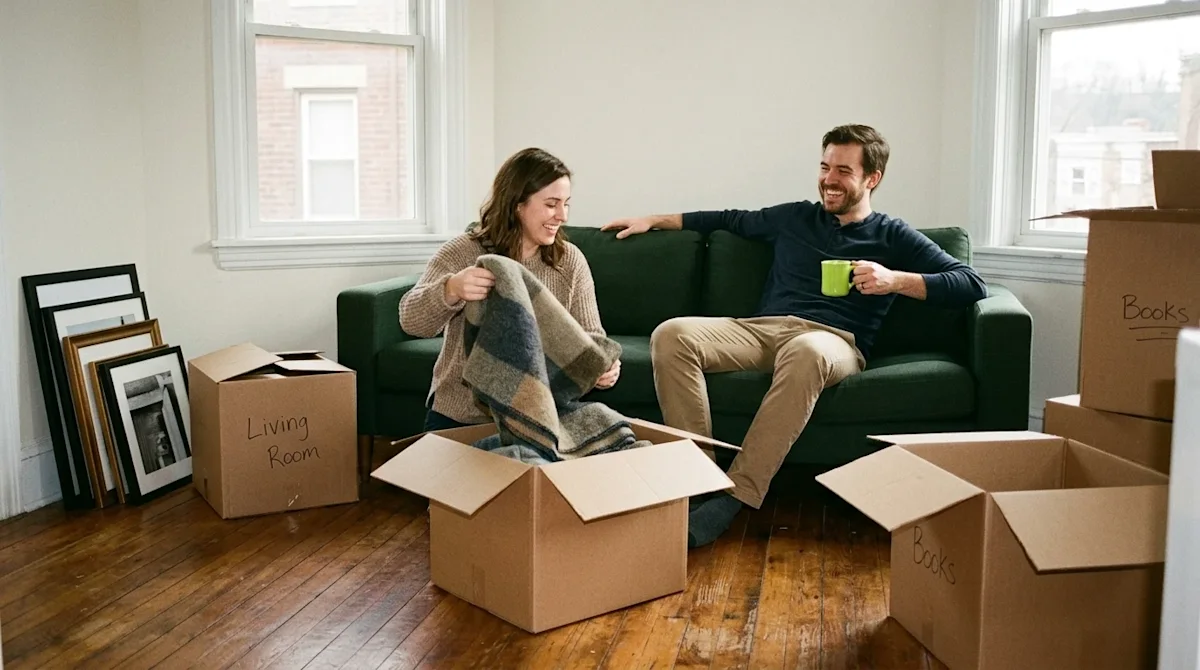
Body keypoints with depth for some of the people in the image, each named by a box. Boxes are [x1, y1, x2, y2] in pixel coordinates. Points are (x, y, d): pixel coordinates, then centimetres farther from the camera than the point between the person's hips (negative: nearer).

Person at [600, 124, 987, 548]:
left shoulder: (892, 236, 14)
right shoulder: (793, 218, 26)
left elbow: (973, 285, 6)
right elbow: (728, 220, 39)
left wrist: (895, 280, -9)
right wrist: (653, 220, 38)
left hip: (833, 341, -4)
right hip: (761, 328, 4)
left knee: (806, 352, -43)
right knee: (671, 335, -25)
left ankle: (734, 497, -41)